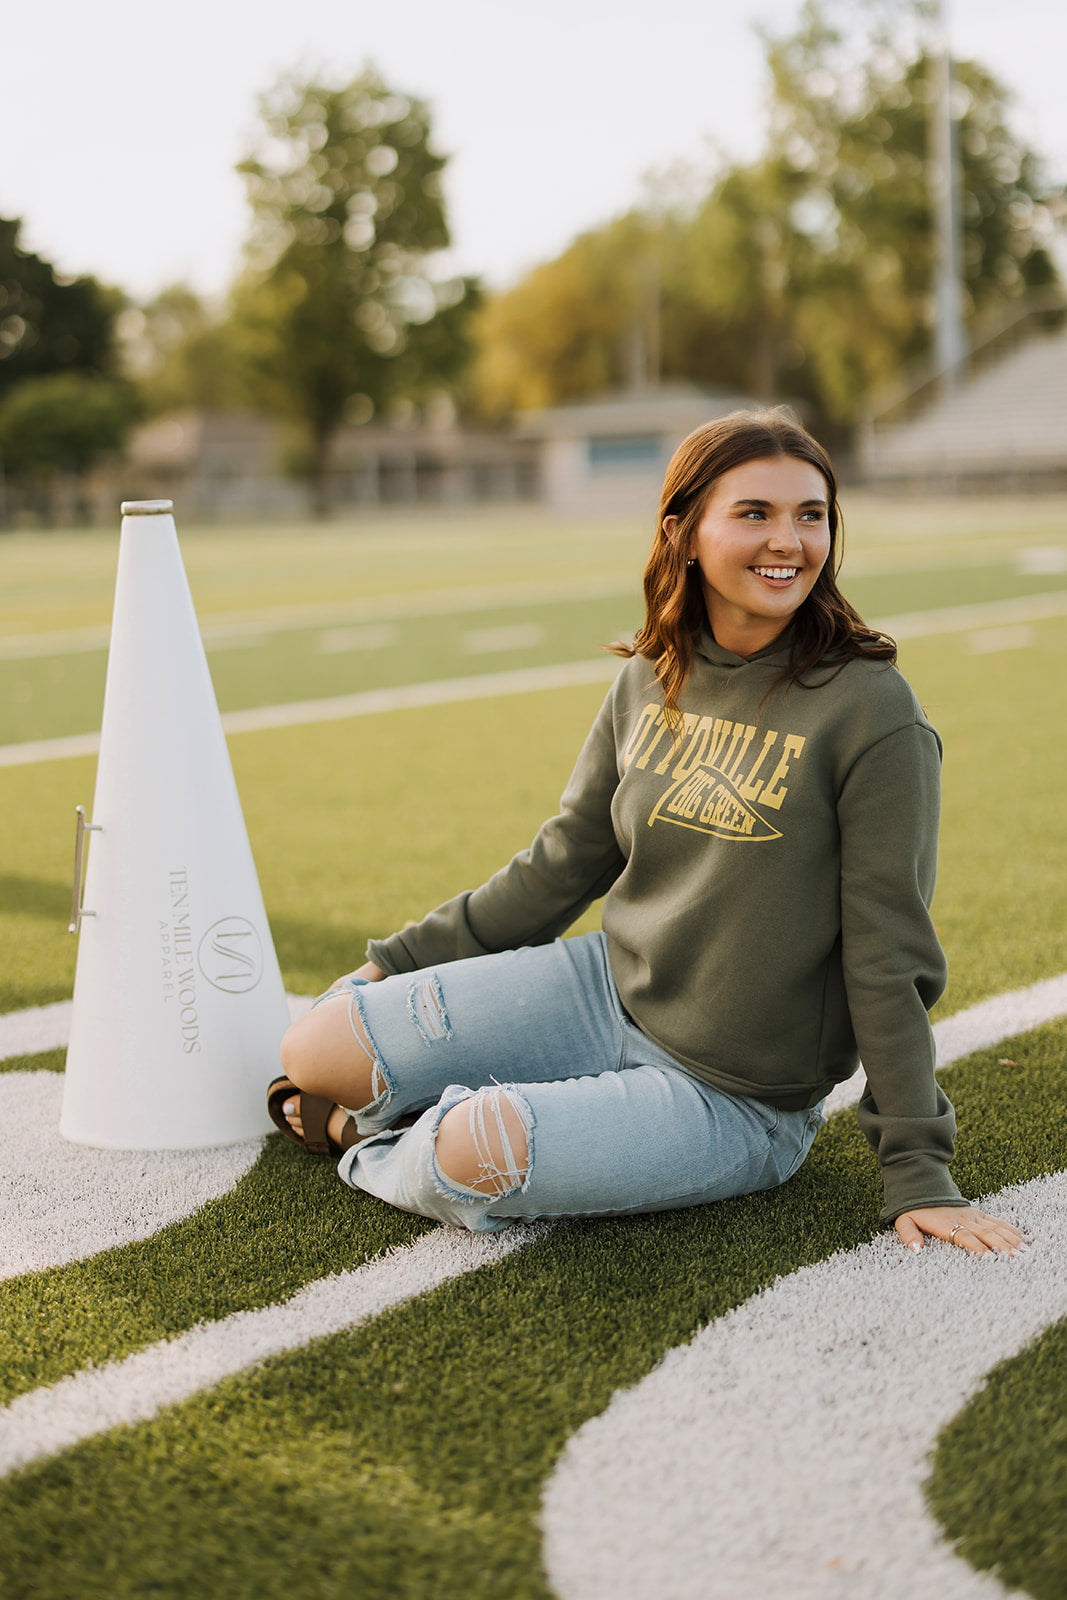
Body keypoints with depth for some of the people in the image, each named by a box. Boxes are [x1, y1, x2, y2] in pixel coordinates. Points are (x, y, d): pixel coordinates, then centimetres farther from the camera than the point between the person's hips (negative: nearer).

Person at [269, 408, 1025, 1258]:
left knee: (474, 1156, -28)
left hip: (733, 1095, -5)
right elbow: (564, 864, 11)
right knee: (315, 1049, -9)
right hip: (607, 991, 5)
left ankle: (380, 1152, 7)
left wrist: (920, 1174, -13)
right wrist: (398, 961, 12)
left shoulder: (870, 712, -18)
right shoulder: (650, 681, 0)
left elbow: (889, 960, -14)